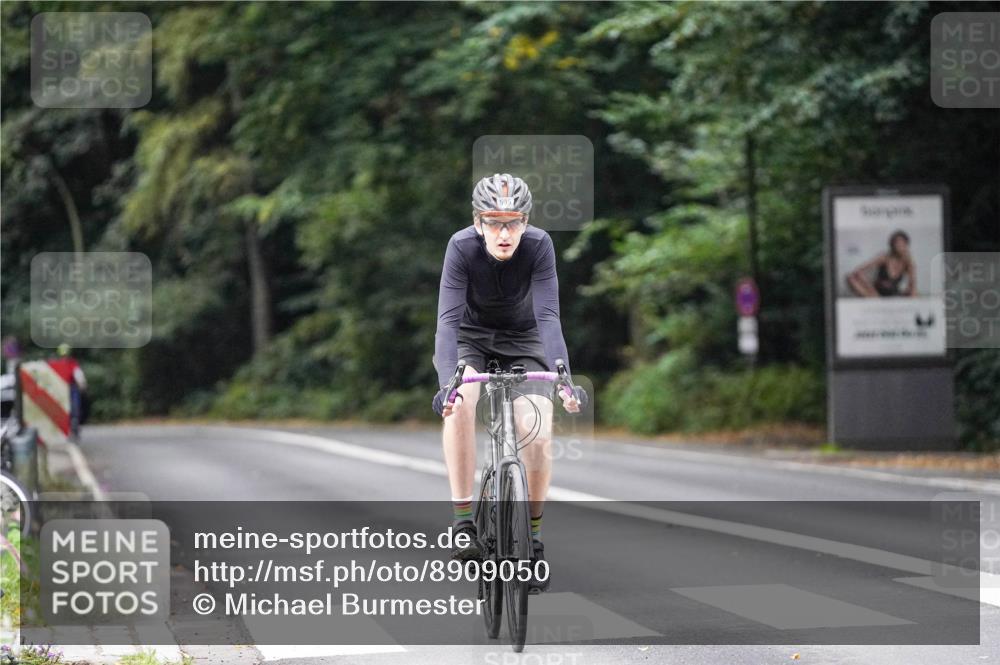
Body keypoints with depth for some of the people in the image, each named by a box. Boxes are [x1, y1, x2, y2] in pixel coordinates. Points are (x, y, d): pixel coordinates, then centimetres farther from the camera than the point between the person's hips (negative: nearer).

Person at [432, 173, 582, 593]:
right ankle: (463, 520, -25)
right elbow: (449, 318, -35)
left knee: (538, 434, -19)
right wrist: (446, 382, -50)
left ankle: (533, 536, 2)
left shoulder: (538, 246, -26)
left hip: (522, 340, 1)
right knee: (460, 402, -32)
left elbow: (548, 315, -33)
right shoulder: (462, 247, -28)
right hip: (470, 338, -1)